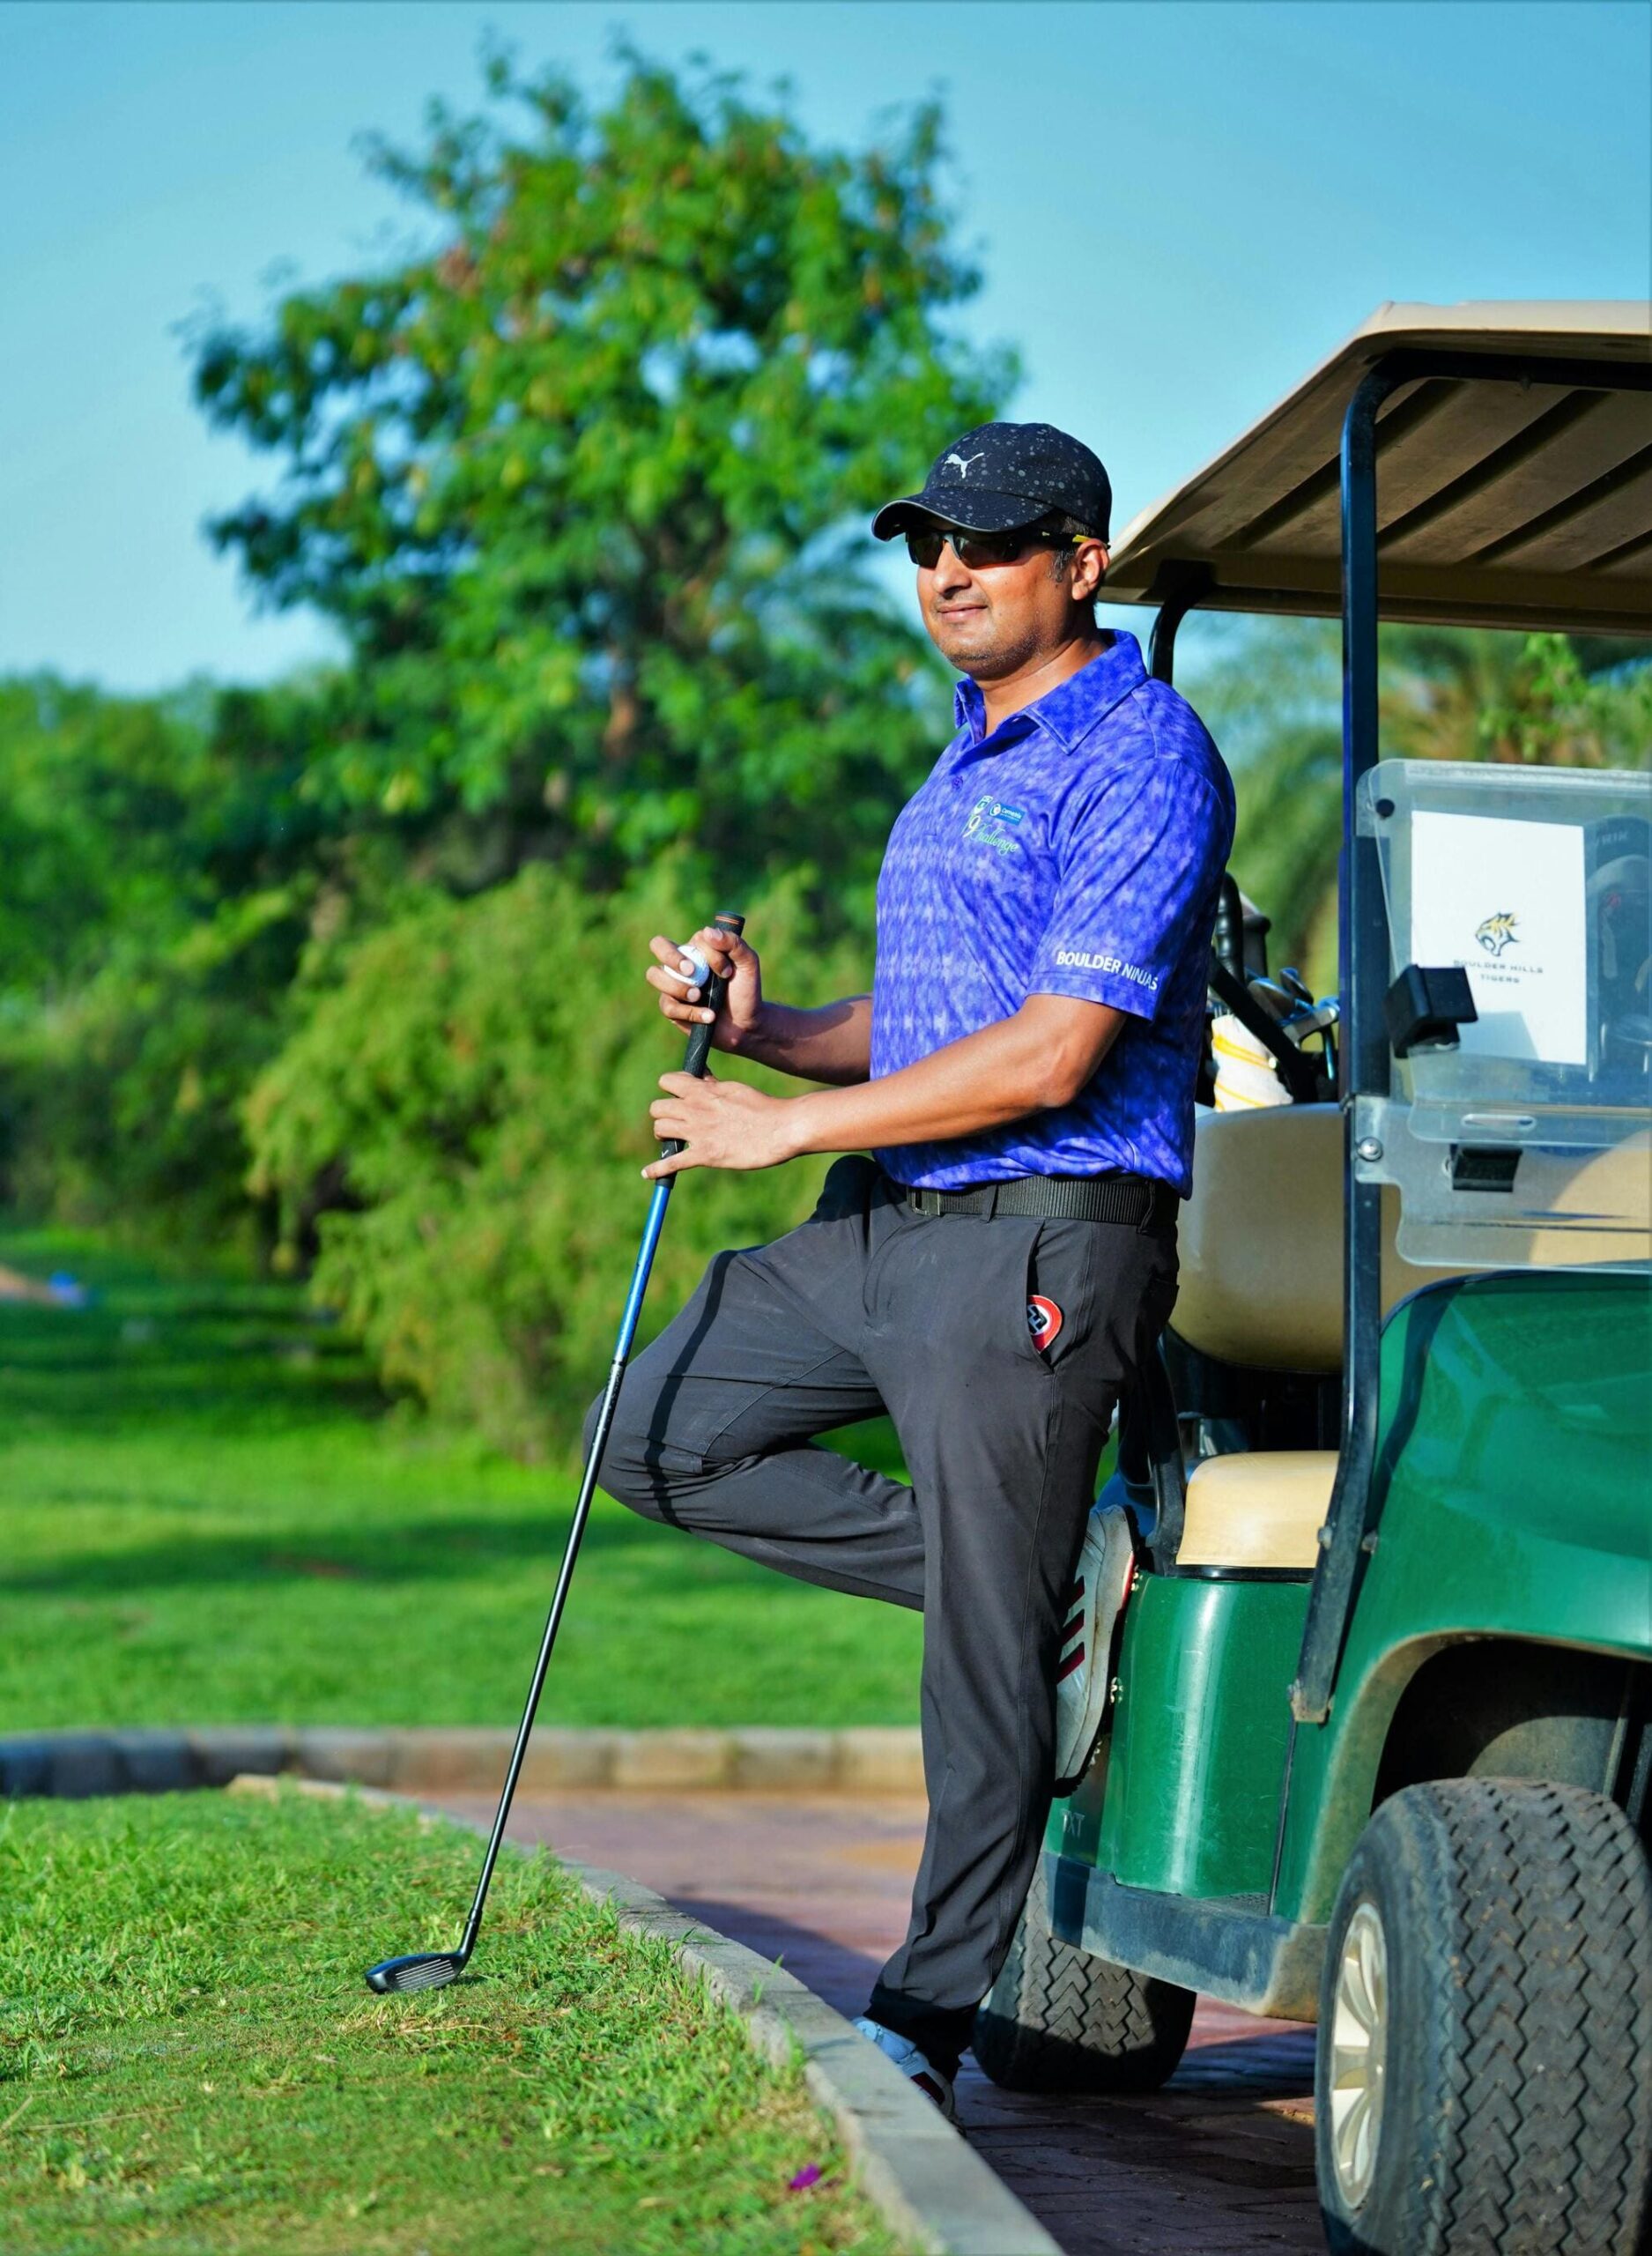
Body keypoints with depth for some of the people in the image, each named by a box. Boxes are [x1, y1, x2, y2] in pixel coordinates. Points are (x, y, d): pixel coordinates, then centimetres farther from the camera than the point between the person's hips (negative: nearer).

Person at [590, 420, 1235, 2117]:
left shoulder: (1143, 757, -12)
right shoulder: (971, 757, 18)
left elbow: (1051, 1056, -20)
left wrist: (791, 1126, -15)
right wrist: (763, 1027, 4)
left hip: (1045, 1235, -10)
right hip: (890, 1221, 10)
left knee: (985, 1652, -4)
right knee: (663, 1438, 9)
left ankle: (928, 2014, 8)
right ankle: (1040, 1589, 9)